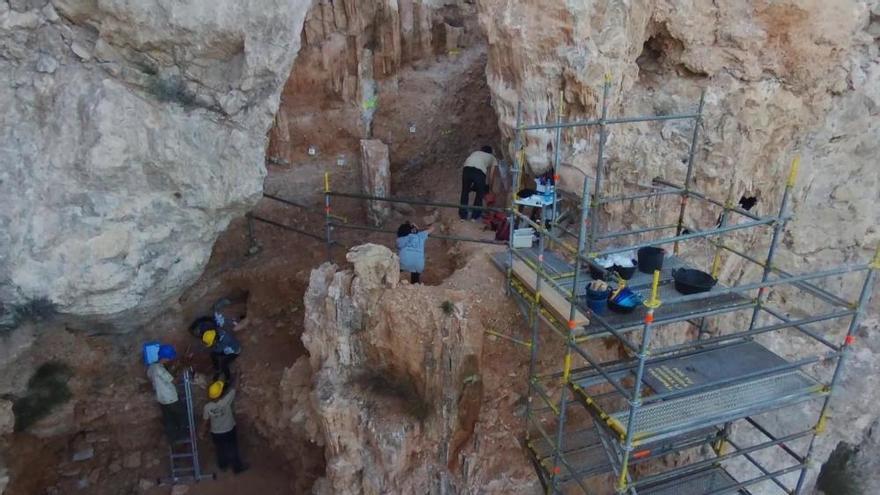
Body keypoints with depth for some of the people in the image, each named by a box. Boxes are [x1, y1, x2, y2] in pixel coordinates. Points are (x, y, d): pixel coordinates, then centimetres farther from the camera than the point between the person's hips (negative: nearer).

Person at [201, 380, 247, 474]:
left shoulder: (207, 407, -22)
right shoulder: (225, 401, -31)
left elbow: (206, 421, -8)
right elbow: (232, 390, -16)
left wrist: (203, 430, 11)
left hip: (216, 433, 2)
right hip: (229, 431, -2)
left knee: (220, 451, 25)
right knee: (233, 450, 17)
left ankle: (223, 466, 45)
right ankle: (237, 468, 32)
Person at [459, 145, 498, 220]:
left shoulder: (475, 153, 40)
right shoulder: (492, 158, 32)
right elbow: (491, 175, 27)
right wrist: (489, 188, 39)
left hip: (467, 168, 3)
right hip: (479, 171, -3)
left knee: (465, 192, 19)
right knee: (479, 194, 18)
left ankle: (463, 215, 23)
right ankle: (475, 215, 23)